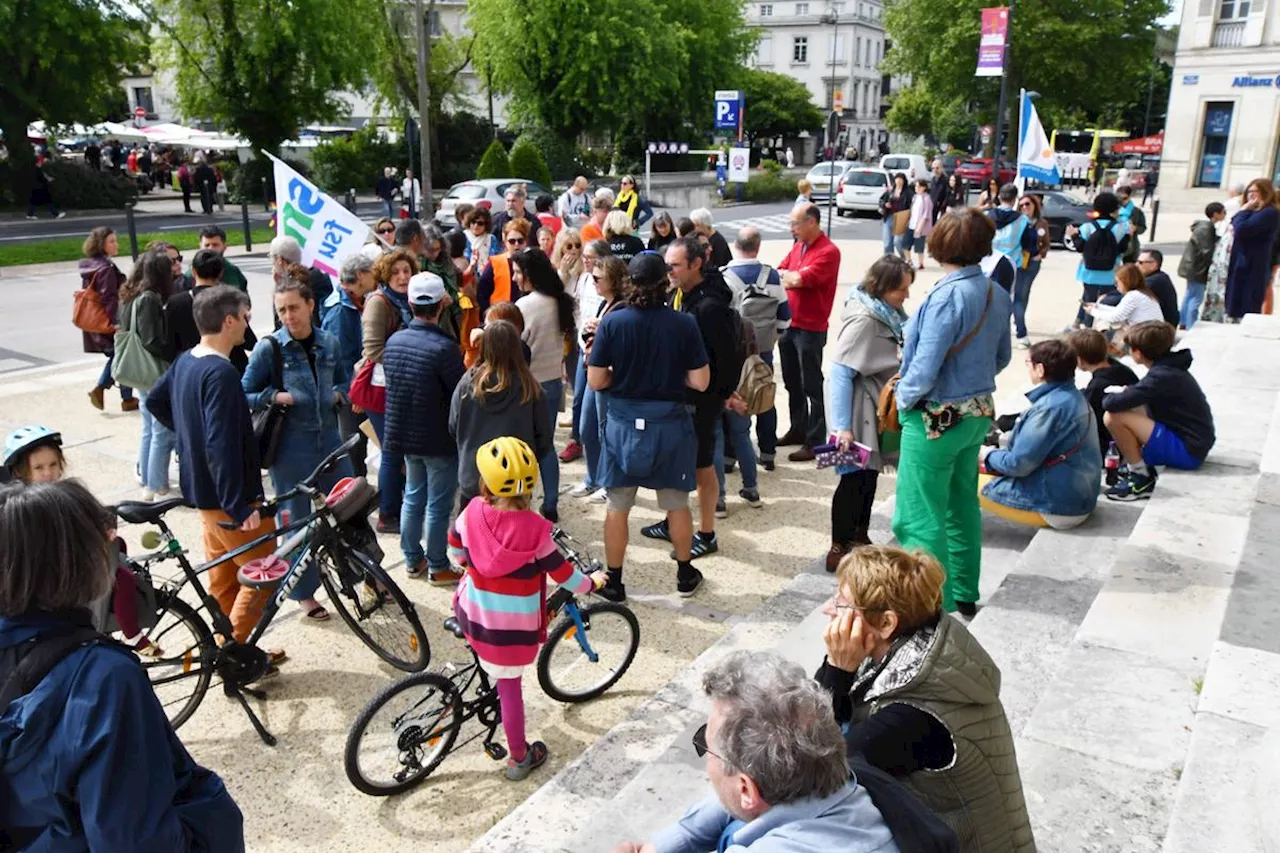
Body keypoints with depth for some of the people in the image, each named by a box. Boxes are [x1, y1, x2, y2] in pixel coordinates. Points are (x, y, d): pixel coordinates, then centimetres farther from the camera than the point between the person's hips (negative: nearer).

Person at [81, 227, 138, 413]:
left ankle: (99, 388, 14)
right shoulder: (107, 269, -20)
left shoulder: (90, 266, 10)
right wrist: (117, 323, -25)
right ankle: (127, 399, 15)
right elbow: (110, 299, -25)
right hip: (109, 324, -9)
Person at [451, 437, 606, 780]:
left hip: (473, 616, 3)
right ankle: (520, 758, 29)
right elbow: (565, 576, -10)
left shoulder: (472, 513, -10)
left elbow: (457, 547, 12)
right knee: (509, 688, 13)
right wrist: (592, 582, 11)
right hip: (514, 626, -2)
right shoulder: (534, 528, -20)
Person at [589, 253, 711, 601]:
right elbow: (700, 381, -7)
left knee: (617, 507, 12)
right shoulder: (684, 324, -9)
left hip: (624, 423, 0)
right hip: (670, 424, 1)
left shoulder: (612, 322, -9)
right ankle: (685, 575, 33)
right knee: (677, 505, 17)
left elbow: (595, 381, -7)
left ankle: (613, 582, 22)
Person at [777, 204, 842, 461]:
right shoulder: (798, 246, 11)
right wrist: (792, 277, -13)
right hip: (788, 325, 8)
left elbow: (800, 279, -23)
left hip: (810, 329, -8)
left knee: (811, 387, -1)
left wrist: (787, 276, -4)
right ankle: (798, 430, 31)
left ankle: (815, 441, 7)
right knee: (792, 383, 17)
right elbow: (779, 273, 7)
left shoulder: (828, 252, -16)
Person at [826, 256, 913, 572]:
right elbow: (841, 372, -26)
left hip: (879, 409, 9)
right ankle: (839, 548, 8)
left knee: (870, 474, 15)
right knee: (855, 478, -3)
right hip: (860, 411, -9)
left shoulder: (887, 313, 6)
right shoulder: (863, 319, -22)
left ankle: (859, 536, 29)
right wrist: (842, 425, -28)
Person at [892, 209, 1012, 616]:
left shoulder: (947, 296, -22)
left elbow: (924, 371, -23)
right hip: (977, 414, 9)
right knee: (962, 506, 20)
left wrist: (903, 398, -5)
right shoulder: (997, 293, 2)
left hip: (936, 419, -9)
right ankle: (964, 594, 33)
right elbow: (1002, 356, 14)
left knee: (920, 518, 1)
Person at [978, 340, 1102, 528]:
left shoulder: (1050, 408, -23)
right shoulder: (1072, 397, 8)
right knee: (992, 470, 22)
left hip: (1058, 506, -10)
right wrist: (996, 452, 12)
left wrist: (987, 455, -2)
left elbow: (1018, 463, -21)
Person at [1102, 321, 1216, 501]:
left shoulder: (1161, 377, -22)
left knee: (1113, 417, -19)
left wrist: (1106, 398, -4)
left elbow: (1112, 404, -26)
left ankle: (1141, 479, -7)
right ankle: (1140, 465, 11)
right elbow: (1140, 392, 23)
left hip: (1187, 451, -10)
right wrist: (1125, 392, 3)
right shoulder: (1170, 367, 6)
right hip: (1194, 442, 10)